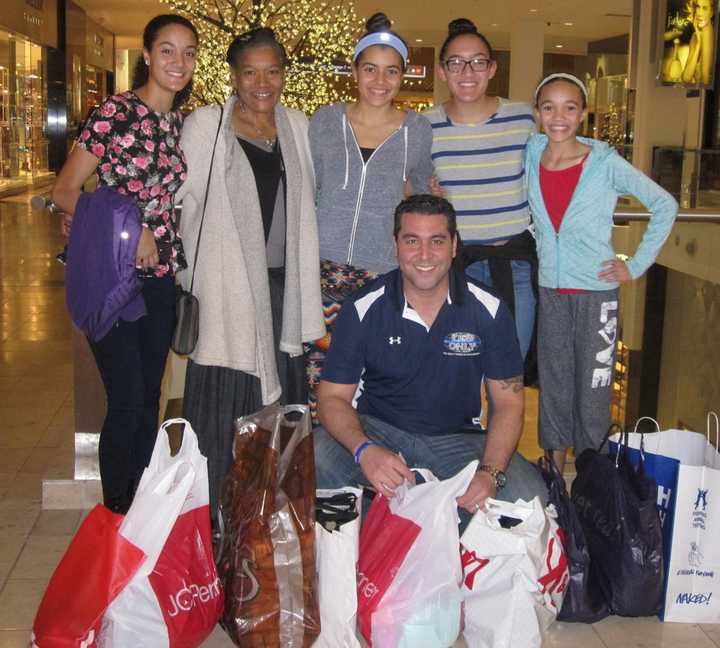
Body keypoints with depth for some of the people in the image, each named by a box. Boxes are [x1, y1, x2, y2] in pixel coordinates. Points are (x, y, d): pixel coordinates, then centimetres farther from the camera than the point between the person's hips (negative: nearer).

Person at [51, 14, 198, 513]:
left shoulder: (181, 123, 11)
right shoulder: (117, 111, -9)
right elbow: (65, 191, -10)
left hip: (160, 276, 6)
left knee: (149, 398, 12)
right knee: (127, 401, -4)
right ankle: (114, 514, 15)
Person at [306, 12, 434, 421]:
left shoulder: (419, 130, 4)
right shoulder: (326, 120, 6)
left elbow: (425, 196, 20)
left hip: (386, 271, 0)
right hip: (326, 265, 0)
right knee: (319, 370, -2)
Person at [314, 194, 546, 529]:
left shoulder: (488, 311, -7)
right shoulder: (363, 309, -9)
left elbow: (508, 402, -3)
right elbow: (333, 396, -8)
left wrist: (491, 473, -21)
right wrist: (365, 450, -30)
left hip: (457, 439, 1)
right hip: (377, 430, 0)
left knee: (529, 498, -25)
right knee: (307, 466, -31)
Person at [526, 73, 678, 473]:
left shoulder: (605, 163, -10)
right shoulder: (530, 157, 1)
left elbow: (664, 206, -4)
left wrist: (637, 265, -7)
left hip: (596, 292, -3)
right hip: (549, 290, 4)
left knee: (593, 387, 2)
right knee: (553, 384, 12)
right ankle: (555, 467, 27)